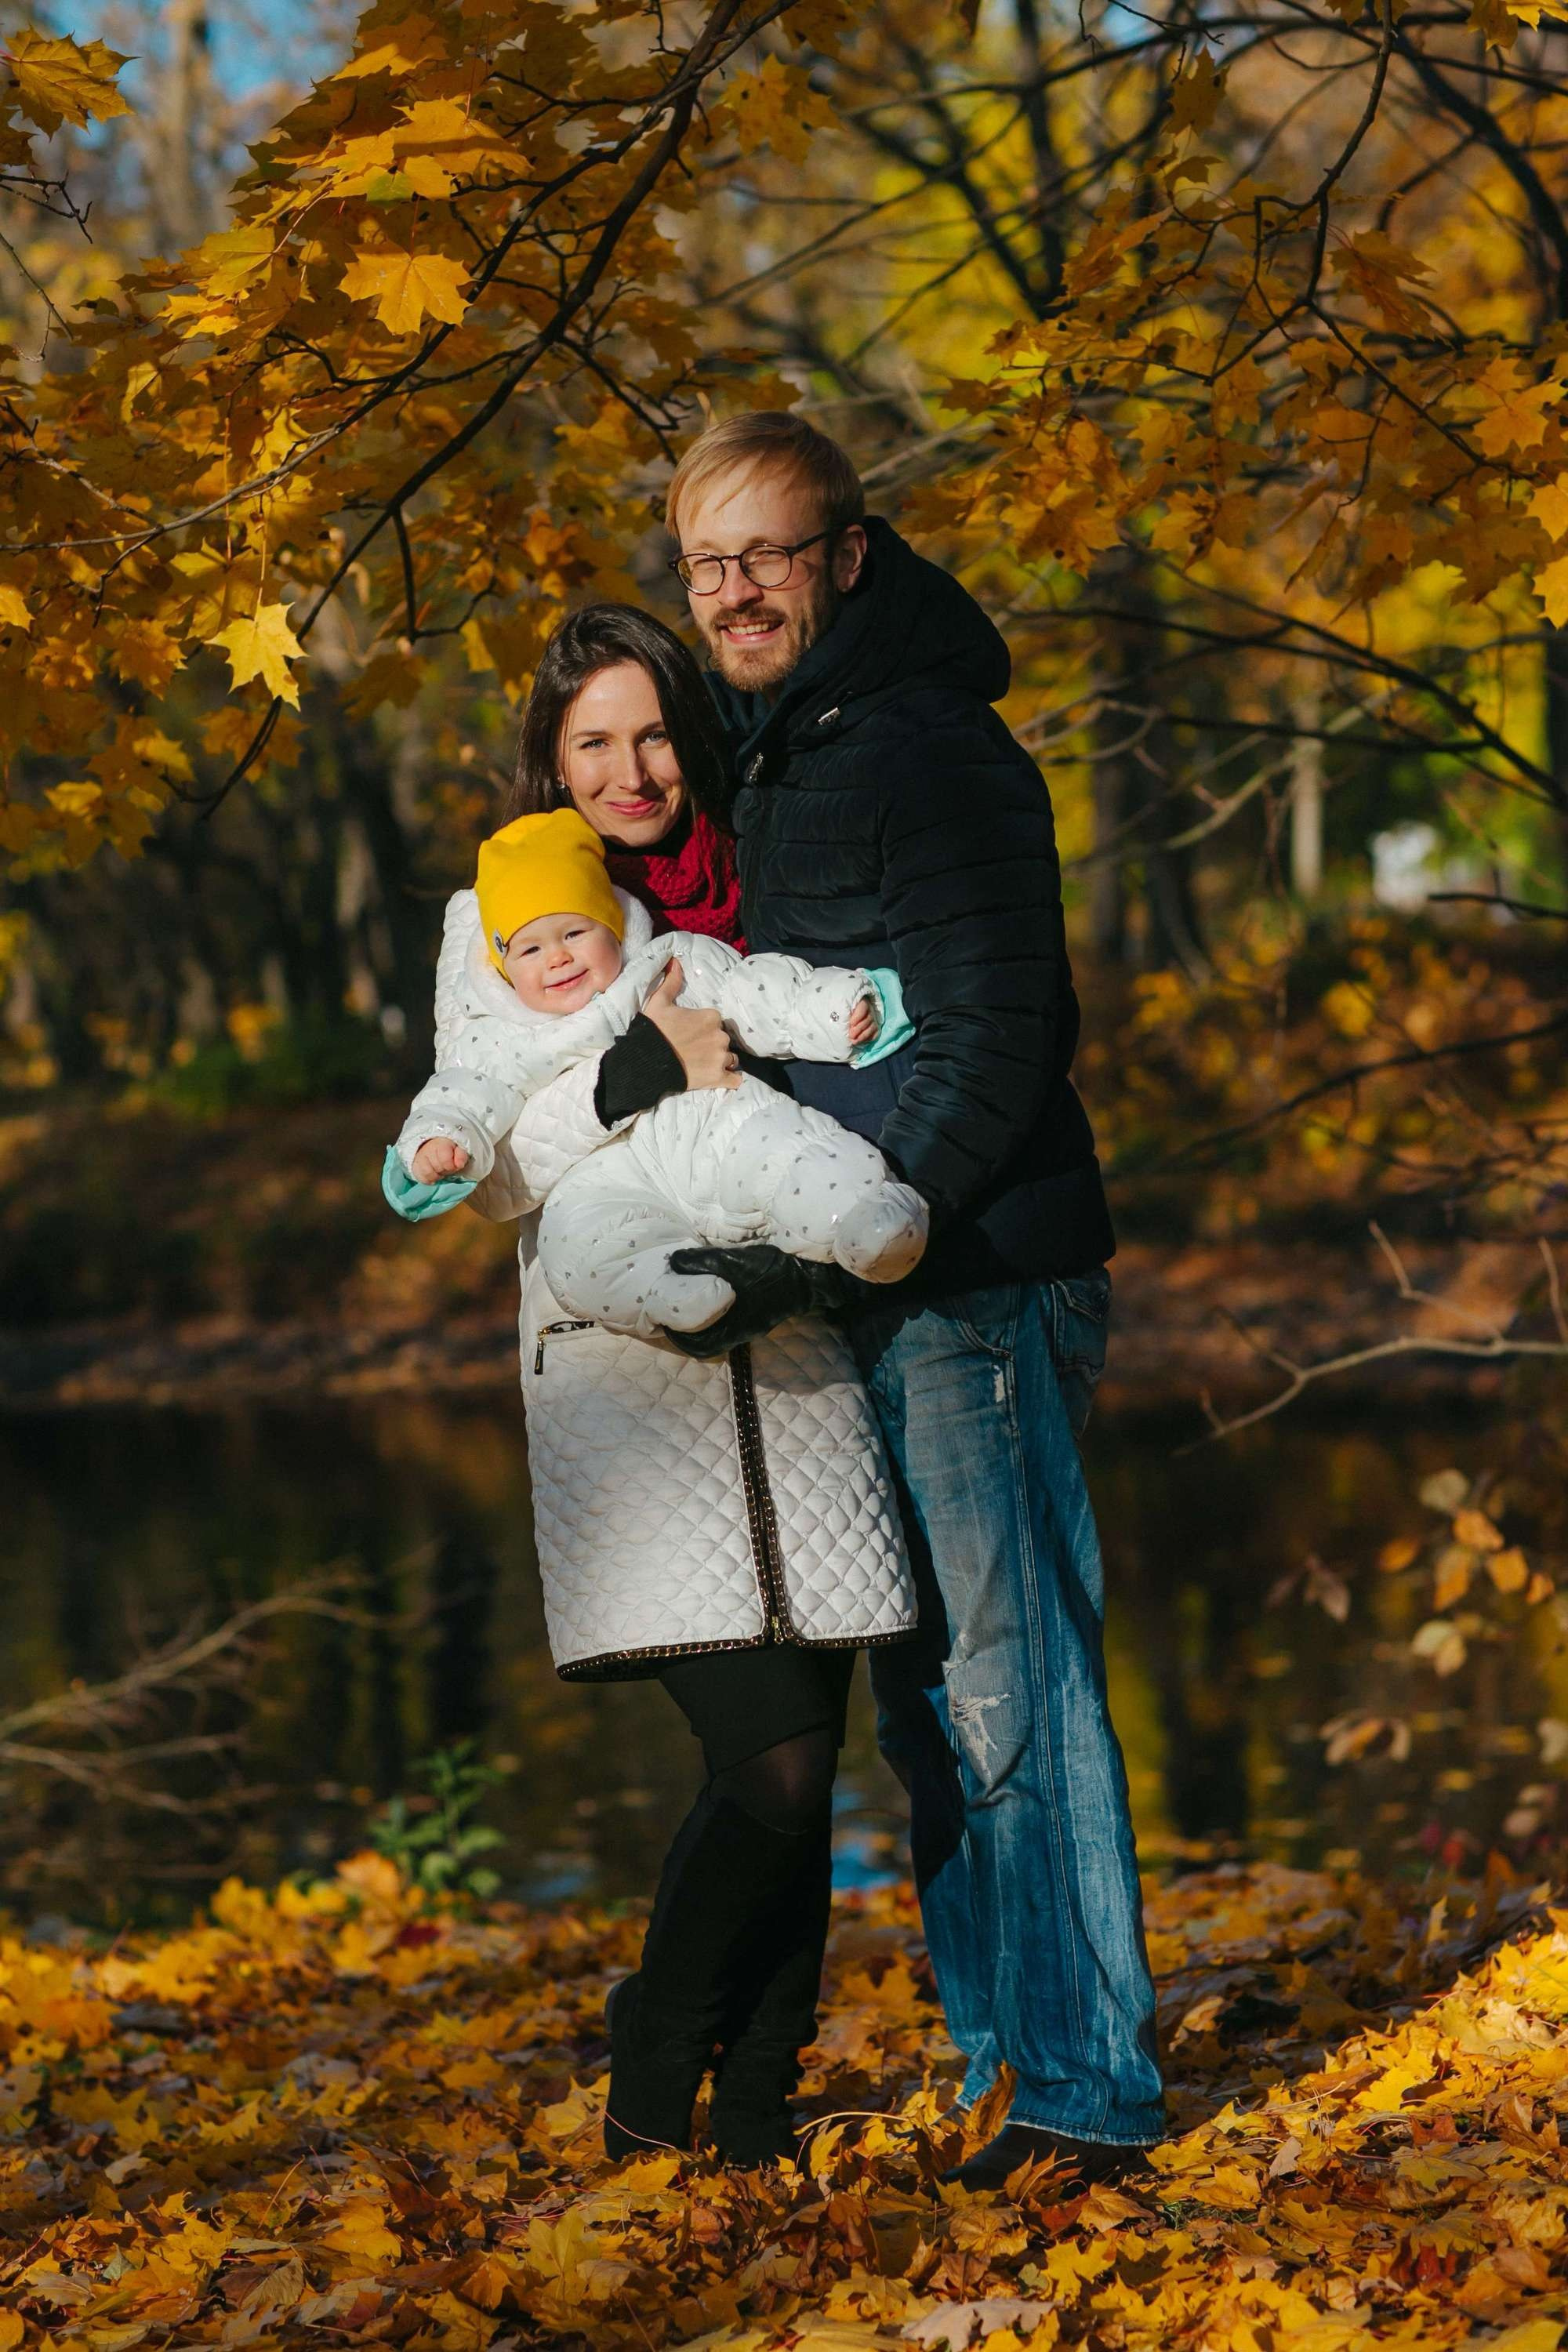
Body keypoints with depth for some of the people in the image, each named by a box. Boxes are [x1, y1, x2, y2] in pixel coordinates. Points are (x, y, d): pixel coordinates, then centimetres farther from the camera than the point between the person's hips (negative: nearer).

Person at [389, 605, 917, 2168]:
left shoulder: (757, 907, 16)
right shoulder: (494, 921, 8)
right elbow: (485, 1165, -1)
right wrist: (644, 1071, -17)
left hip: (790, 1362, 4)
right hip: (625, 1374, -4)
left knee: (800, 1774, 0)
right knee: (771, 1764, -15)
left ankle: (759, 2128, 11)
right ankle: (646, 2102, 2)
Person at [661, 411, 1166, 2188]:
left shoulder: (932, 752, -13)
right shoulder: (771, 758, 17)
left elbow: (985, 1059, -18)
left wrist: (801, 1260, -22)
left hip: (981, 1289, -9)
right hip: (879, 1306, 9)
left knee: (1010, 1694, -9)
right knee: (926, 1710, 12)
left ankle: (1088, 2097, -4)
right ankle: (994, 2069, 20)